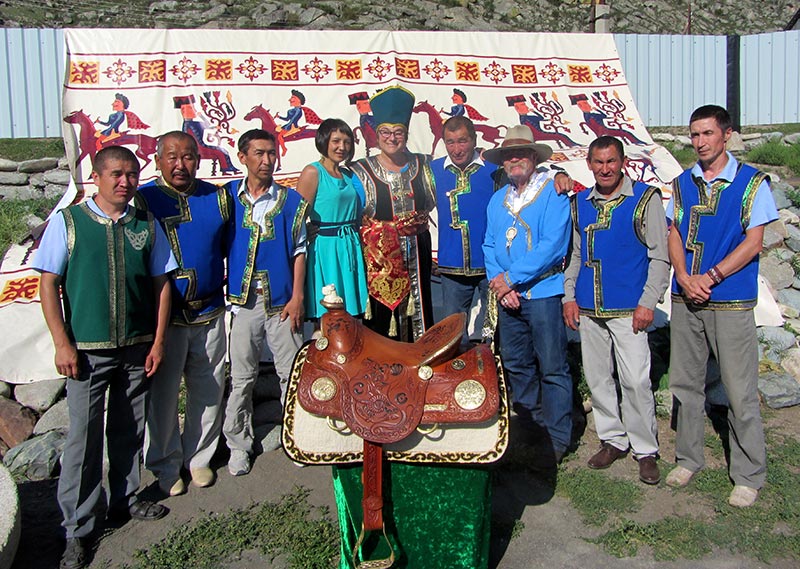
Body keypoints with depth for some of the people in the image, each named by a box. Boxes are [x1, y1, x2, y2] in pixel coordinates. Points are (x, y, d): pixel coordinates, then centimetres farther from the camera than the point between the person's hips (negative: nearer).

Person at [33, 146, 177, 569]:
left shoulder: (146, 225, 4)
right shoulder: (67, 222, -2)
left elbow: (161, 283, 6)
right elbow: (48, 283, -3)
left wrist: (158, 341, 1)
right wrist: (62, 344, -9)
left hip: (137, 348, 3)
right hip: (87, 349, -3)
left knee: (128, 430, 15)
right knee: (83, 437, 1)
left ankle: (124, 500, 34)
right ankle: (77, 528, 14)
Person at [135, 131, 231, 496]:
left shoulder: (217, 197, 6)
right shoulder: (142, 200, -4)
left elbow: (228, 247, 15)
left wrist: (221, 283, 5)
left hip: (209, 314, 3)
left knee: (208, 391, 12)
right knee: (162, 393, 6)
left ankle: (198, 458, 31)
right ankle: (166, 465, 25)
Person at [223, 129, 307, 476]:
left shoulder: (291, 200, 3)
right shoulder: (228, 196, 4)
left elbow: (299, 251, 3)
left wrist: (297, 297, -3)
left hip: (282, 301, 0)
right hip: (242, 300, 0)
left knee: (291, 373, 5)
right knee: (241, 377, 8)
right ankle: (238, 445, 21)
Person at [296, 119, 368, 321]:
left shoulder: (348, 175, 15)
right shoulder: (313, 172, -6)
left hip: (350, 248, 7)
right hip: (325, 249, -6)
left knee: (350, 309, 8)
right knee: (326, 317, -3)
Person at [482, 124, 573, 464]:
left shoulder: (553, 193, -6)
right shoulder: (497, 200, 14)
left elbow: (553, 245, -16)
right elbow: (490, 245, 12)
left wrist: (511, 278, -15)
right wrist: (497, 282, -6)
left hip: (542, 292, -6)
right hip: (507, 295, 6)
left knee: (552, 368, -1)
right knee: (515, 365, 14)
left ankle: (557, 438, 10)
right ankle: (528, 426, 29)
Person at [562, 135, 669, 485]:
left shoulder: (645, 199, -2)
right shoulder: (580, 203, 11)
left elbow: (660, 256, -3)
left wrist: (648, 302, -10)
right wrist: (569, 295, 7)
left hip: (628, 309, -4)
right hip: (588, 309, 5)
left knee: (636, 380, -5)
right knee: (597, 377, 10)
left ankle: (645, 450, 10)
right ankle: (613, 440, 25)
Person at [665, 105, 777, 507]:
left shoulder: (751, 182, -2)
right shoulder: (682, 183, 10)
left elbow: (753, 241, -6)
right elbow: (674, 234, 9)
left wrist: (710, 277, -15)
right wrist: (684, 277, -8)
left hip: (730, 300, -4)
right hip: (685, 298, 4)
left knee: (741, 391, 0)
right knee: (684, 383, 11)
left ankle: (749, 475, 15)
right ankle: (688, 458, 27)